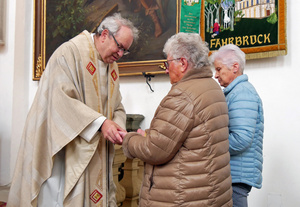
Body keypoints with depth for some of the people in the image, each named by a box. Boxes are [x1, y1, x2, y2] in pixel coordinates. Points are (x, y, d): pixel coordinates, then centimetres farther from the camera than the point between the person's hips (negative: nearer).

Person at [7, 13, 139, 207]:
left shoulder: (113, 66, 13)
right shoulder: (70, 52, -12)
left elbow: (116, 107, 13)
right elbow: (62, 99, -21)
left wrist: (118, 127, -8)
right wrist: (101, 122, -26)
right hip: (65, 149, -7)